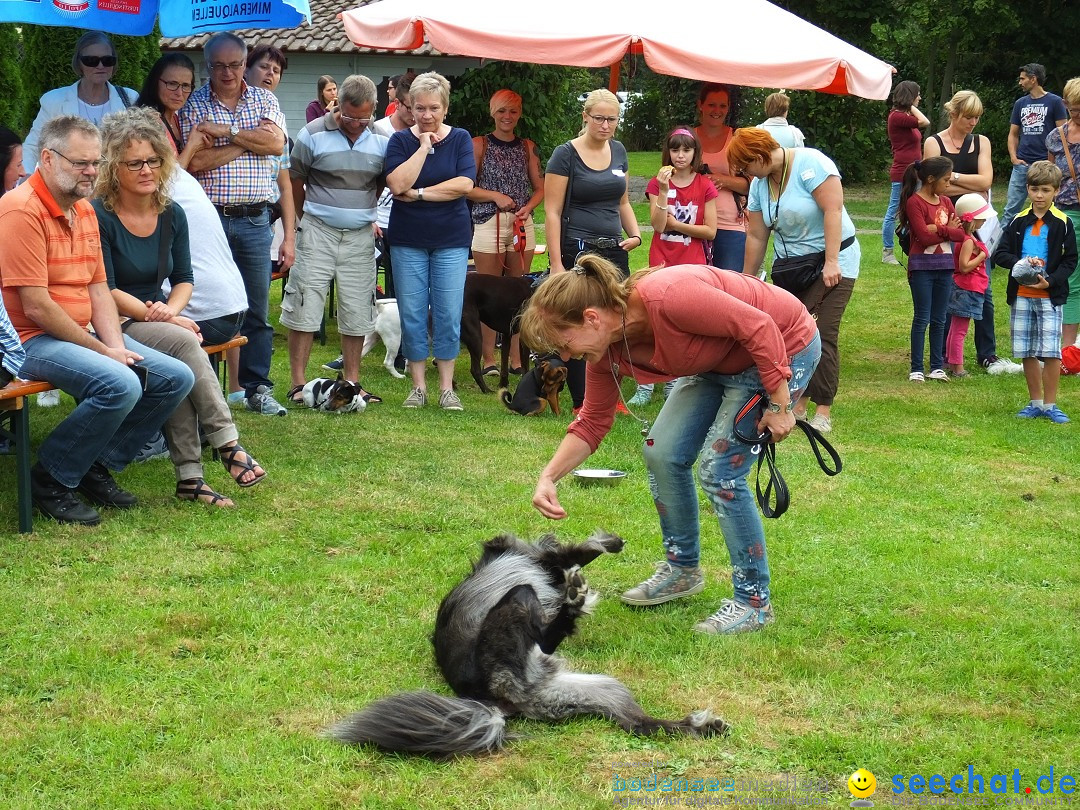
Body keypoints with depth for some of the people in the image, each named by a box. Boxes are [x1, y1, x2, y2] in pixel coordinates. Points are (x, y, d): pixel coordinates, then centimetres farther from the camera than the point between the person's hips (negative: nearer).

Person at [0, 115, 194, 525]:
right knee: (120, 385, -31)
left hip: (84, 334, 9)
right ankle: (51, 480, -12)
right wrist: (102, 352, -15)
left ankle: (98, 466, 9)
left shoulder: (84, 209, 13)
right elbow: (37, 308, -20)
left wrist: (117, 347, -4)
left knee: (176, 378, 0)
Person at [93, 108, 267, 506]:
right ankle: (228, 444, -30)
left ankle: (190, 477, -30)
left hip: (158, 321, 5)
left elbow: (184, 278, 13)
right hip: (116, 329, -5)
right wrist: (161, 318, -18)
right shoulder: (99, 216, -11)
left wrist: (171, 309, -10)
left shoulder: (172, 215, 8)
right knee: (184, 342, -32)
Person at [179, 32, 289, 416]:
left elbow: (276, 143, -8)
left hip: (254, 221, 2)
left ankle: (258, 388, 13)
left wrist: (226, 132, -11)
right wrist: (248, 140, -9)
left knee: (257, 309, 6)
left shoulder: (264, 99, 10)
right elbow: (196, 161, -11)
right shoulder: (193, 105, 1)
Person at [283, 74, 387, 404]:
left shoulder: (381, 139, 2)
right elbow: (295, 182, 3)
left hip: (361, 236, 3)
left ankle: (353, 382, 16)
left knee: (357, 312, 7)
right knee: (304, 308, -3)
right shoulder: (314, 134, -6)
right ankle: (298, 384, 2)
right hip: (318, 232, -3)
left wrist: (364, 213, 11)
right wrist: (305, 221, 10)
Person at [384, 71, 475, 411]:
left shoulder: (460, 139, 1)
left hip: (451, 240, 0)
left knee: (448, 314, -1)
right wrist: (424, 147, -15)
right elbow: (398, 184, -15)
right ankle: (418, 386, 11)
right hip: (408, 239, 0)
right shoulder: (400, 140, 1)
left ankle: (447, 387, 8)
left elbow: (465, 184, -12)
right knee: (412, 313, 2)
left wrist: (418, 193, -13)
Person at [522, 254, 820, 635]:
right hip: (720, 360, 8)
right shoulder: (606, 350, -10)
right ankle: (682, 569, 24)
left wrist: (779, 406, -23)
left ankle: (754, 602, -2)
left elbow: (759, 326, -29)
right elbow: (592, 422, 2)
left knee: (719, 469, -13)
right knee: (662, 452, 4)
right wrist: (548, 477, -10)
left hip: (784, 346, -8)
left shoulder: (668, 298, -36)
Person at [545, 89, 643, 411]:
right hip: (577, 252, -6)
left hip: (614, 251, 6)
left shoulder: (618, 151, 11)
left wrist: (635, 233, 3)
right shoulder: (566, 154, -7)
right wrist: (556, 264, -15)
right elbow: (552, 212, -9)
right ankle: (583, 404, 6)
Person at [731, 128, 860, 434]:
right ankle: (799, 403, 8)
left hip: (832, 263, -7)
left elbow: (833, 209, -24)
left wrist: (831, 262, -27)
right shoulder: (759, 184, 2)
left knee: (822, 336, -12)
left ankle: (823, 411, -8)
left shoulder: (809, 164, -19)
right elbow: (756, 236, 8)